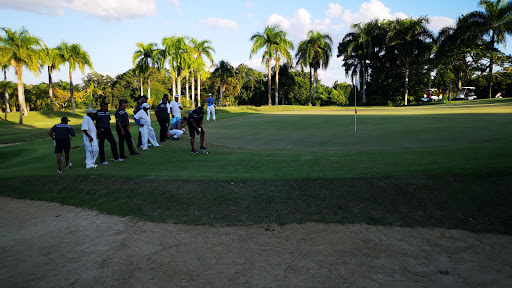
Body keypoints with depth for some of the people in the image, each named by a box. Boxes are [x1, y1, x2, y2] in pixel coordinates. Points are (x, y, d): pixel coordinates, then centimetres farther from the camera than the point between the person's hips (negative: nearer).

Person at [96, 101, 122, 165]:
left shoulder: (108, 112, 10)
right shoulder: (97, 113, -9)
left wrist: (108, 128, 14)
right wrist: (97, 129, -10)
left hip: (107, 130, 6)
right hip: (101, 131, -6)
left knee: (113, 142, 2)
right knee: (101, 146, 2)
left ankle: (116, 158, 12)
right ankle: (102, 160, 11)